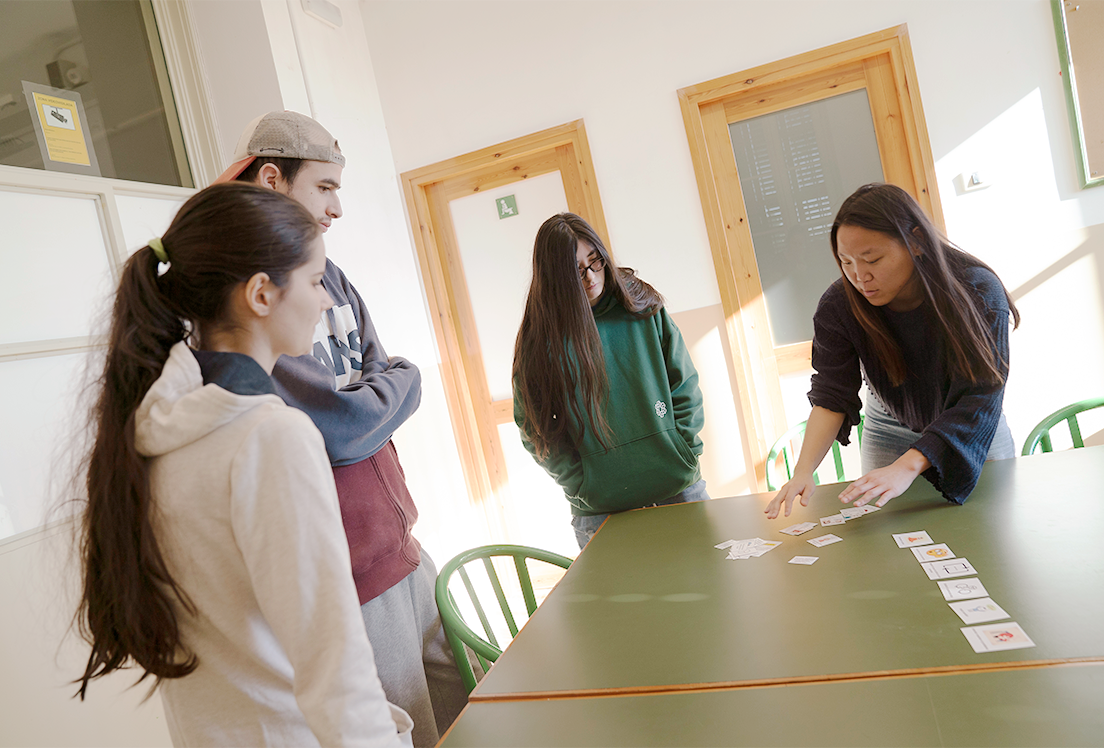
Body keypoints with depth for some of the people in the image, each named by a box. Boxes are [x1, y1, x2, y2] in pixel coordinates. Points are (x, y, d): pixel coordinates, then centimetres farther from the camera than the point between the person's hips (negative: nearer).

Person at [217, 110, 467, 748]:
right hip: (350, 583, -8)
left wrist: (372, 395, -12)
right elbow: (342, 428, -21)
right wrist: (399, 383, -4)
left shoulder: (331, 278, 8)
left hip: (403, 551, 8)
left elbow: (401, 387, 7)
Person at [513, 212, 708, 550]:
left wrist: (684, 454, -4)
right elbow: (535, 429, -5)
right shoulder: (539, 338, -7)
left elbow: (684, 386, 4)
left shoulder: (642, 307, 0)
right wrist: (584, 490, -11)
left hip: (679, 487, 2)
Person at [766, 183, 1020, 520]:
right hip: (891, 433, 1)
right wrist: (804, 469, -43)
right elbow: (832, 397, -25)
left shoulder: (979, 291, -30)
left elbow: (976, 401, -37)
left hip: (974, 432, -1)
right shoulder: (837, 307, -25)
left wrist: (906, 467, -52)